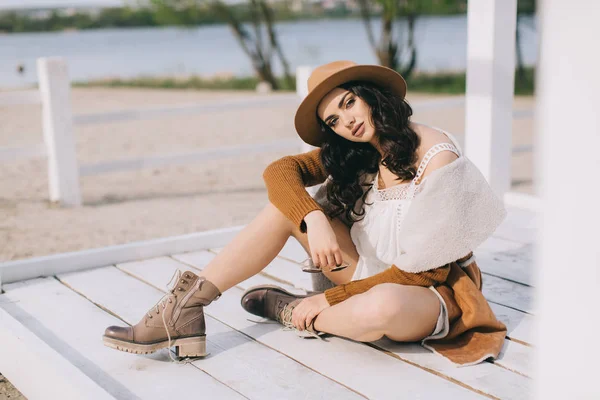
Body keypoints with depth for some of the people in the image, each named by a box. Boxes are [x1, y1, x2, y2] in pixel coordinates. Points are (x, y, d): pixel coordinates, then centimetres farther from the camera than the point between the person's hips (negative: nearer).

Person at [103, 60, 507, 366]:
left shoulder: (435, 157, -21)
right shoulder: (356, 154, 0)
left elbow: (418, 270, -20)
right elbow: (280, 171, -9)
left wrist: (328, 299, -20)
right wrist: (314, 219, -30)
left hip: (431, 288, -5)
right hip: (374, 274, 6)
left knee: (383, 306, -43)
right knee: (288, 202, -12)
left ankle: (298, 315, -10)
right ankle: (186, 307, -16)